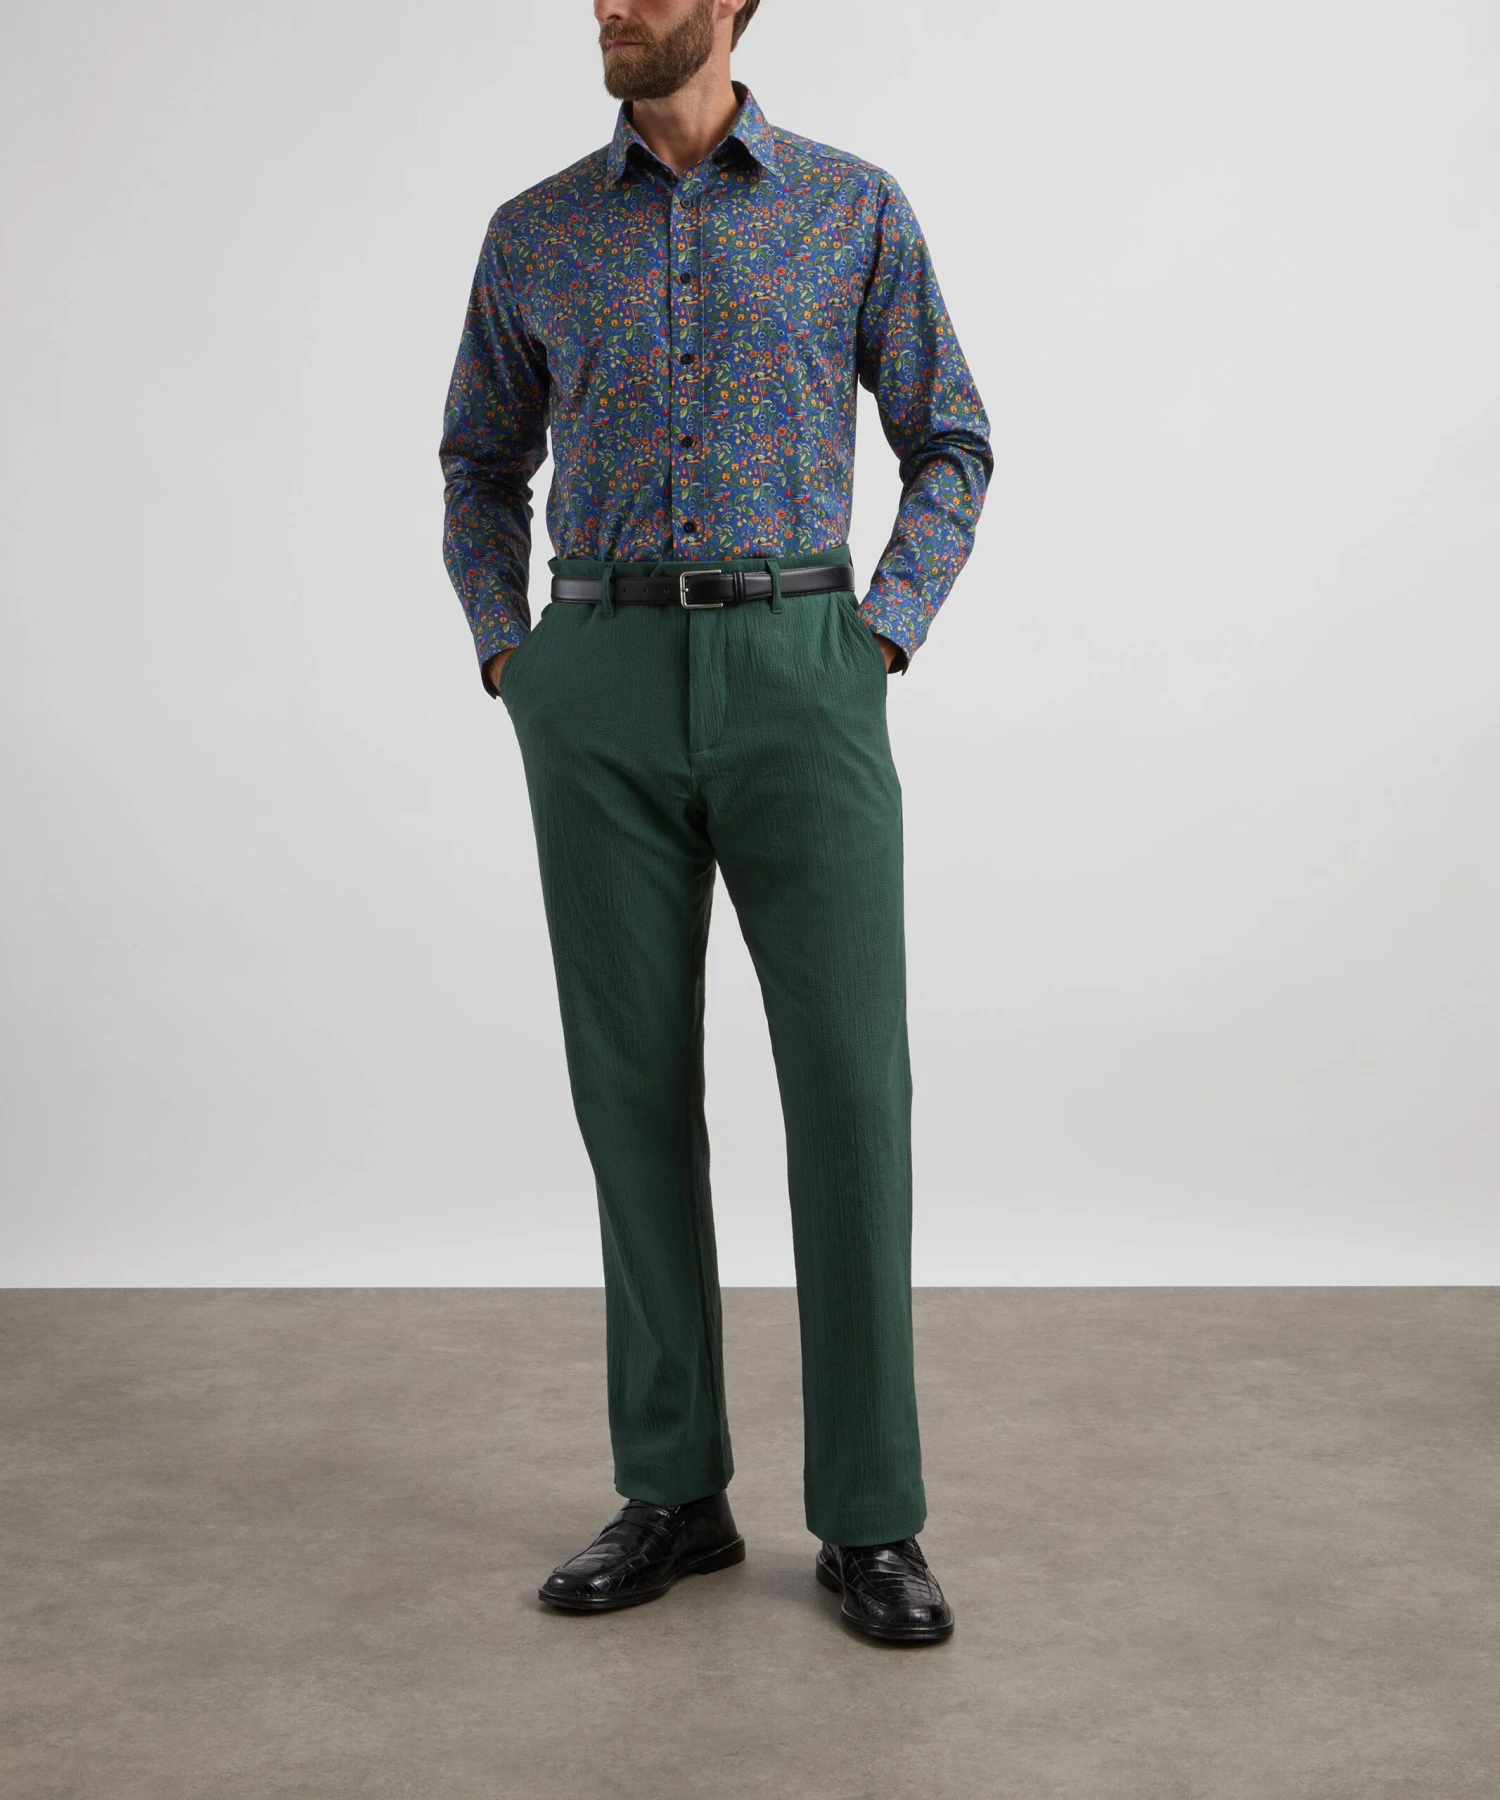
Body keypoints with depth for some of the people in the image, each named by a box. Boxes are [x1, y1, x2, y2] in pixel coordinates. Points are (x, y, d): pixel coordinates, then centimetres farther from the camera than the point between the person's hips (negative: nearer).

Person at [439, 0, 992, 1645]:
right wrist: (507, 659, 7)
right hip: (601, 692, 2)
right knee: (636, 1089, 3)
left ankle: (867, 1518, 5)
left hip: (800, 678, -2)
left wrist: (880, 641, -3)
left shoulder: (856, 210, 8)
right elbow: (483, 464, 23)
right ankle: (672, 1492, 16)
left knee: (849, 1087, -7)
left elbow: (950, 446, 11)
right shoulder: (532, 235, 13)